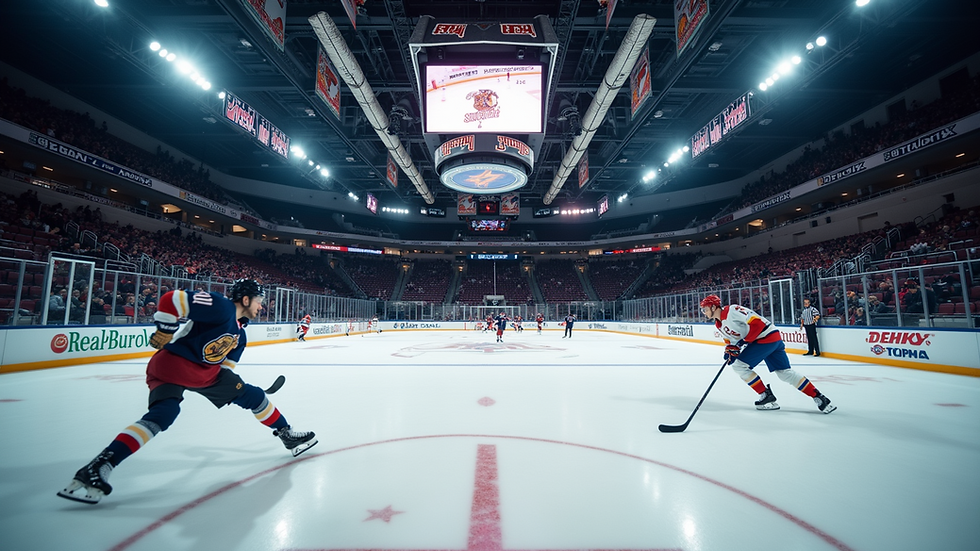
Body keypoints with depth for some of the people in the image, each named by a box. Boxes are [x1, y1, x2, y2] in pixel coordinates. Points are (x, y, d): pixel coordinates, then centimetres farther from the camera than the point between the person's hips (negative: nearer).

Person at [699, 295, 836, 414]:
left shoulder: (732, 310, -20)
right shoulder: (718, 325, 10)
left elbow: (757, 322, -24)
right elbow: (730, 340, 16)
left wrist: (745, 341, -21)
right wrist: (730, 349, -5)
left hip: (767, 336, -9)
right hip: (759, 341, 9)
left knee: (739, 365, -10)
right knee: (785, 373, 10)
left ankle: (767, 395, 2)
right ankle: (818, 397, 17)